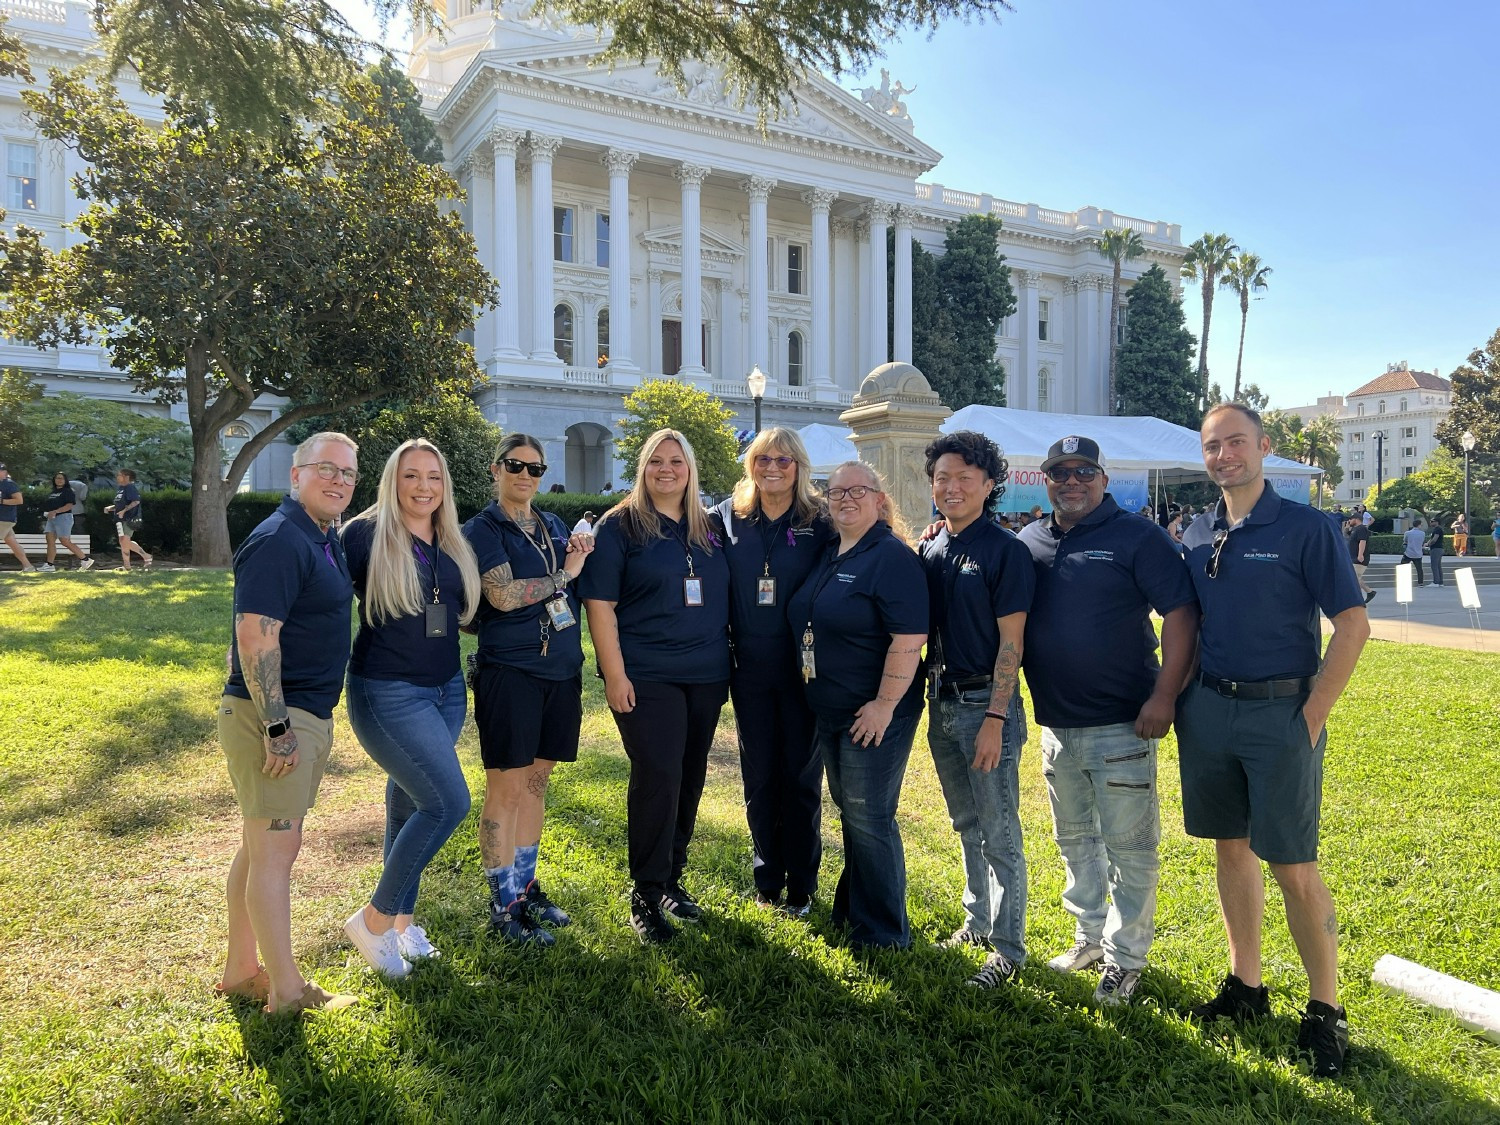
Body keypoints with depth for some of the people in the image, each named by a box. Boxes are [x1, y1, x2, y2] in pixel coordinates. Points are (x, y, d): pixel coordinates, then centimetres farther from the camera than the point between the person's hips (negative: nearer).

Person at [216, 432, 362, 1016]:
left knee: (260, 847, 17)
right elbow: (255, 638, -23)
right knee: (275, 850, -2)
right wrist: (276, 727, -23)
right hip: (273, 715, -10)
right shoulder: (279, 540, -17)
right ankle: (287, 991, 8)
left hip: (307, 715, 10)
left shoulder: (325, 540, 13)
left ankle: (241, 970, 29)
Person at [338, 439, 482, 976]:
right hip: (387, 694, -6)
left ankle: (402, 919, 32)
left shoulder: (453, 545, 9)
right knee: (449, 801, -14)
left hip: (447, 690, 6)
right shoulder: (365, 534, -9)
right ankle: (374, 920, 3)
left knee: (410, 804, 16)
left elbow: (467, 612, 16)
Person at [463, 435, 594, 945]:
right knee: (506, 789, 0)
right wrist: (563, 574, -10)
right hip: (509, 669, -6)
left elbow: (581, 591, 17)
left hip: (561, 671, 6)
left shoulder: (554, 526, 14)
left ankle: (526, 887, 28)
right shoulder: (482, 529, -4)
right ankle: (503, 906, 12)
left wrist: (582, 554, -1)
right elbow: (504, 594, -18)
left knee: (536, 785, 15)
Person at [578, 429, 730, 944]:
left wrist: (727, 666, 12)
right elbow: (599, 604, -7)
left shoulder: (708, 528, 11)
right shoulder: (619, 526, -3)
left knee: (690, 778, 10)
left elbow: (725, 599, 17)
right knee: (658, 777, -8)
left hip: (705, 676, 5)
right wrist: (615, 675, -13)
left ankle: (671, 879, 27)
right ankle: (646, 895, 7)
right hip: (646, 677, -5)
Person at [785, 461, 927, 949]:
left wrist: (885, 705, -23)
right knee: (849, 811, 19)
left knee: (868, 819, 1)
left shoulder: (893, 557, -16)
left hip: (874, 714, -8)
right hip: (828, 710, 8)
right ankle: (852, 907, 36)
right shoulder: (826, 555, 10)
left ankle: (883, 933, 17)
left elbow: (909, 638, -23)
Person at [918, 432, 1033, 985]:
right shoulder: (930, 550, 8)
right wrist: (932, 686, 7)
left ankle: (1008, 947, 15)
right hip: (942, 700, 7)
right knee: (966, 825, 19)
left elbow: (1010, 643, -14)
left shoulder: (1005, 550, -11)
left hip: (986, 702, -7)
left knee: (999, 833, 2)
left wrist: (995, 717, -18)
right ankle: (977, 922, 34)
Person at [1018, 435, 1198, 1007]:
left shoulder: (1137, 538, -7)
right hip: (1056, 724, 6)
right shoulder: (1027, 544, 7)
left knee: (1129, 847, 4)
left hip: (1121, 724, -5)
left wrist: (1164, 695, -18)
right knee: (1075, 841, 18)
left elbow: (1181, 613, -12)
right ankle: (1089, 937, 34)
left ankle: (1126, 957, 18)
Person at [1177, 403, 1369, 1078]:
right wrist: (1175, 698, 7)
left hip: (1281, 712, -5)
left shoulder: (1305, 527, -7)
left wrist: (1312, 716, -12)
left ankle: (1326, 1010, 16)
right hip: (1207, 711, 5)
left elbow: (1353, 625, -9)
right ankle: (1245, 986, 27)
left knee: (1292, 865, -1)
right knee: (1231, 847, 13)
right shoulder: (1196, 538, 8)